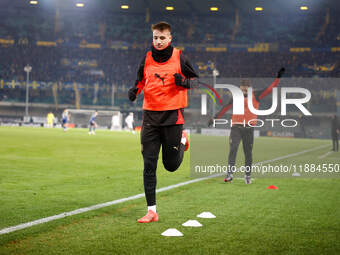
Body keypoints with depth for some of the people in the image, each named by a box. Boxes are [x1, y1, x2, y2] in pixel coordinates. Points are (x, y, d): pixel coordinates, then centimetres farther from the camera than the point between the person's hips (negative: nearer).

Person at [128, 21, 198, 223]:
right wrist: (135, 90, -1)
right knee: (149, 165, -1)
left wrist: (184, 82, -15)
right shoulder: (147, 59, 6)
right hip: (150, 116, 3)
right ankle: (152, 211, 5)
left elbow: (196, 79, 7)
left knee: (171, 165, 3)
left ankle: (182, 140, 36)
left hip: (173, 115, -3)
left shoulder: (179, 58, -2)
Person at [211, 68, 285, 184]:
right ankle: (230, 173, -15)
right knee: (233, 149, -13)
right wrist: (216, 117, 11)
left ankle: (247, 175, 16)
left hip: (249, 128, 0)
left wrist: (278, 77, -8)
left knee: (248, 153, 5)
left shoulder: (255, 96, 5)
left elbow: (269, 89, 0)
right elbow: (226, 107, 13)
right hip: (236, 127, 0)